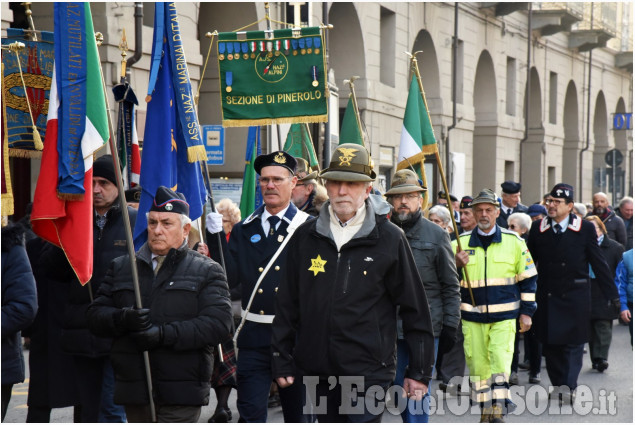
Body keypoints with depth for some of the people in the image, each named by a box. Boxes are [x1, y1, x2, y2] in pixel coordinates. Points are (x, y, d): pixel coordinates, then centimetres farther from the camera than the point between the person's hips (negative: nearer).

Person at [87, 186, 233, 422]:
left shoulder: (207, 272, 4)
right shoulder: (121, 267, 16)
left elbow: (218, 324, -9)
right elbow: (95, 314, 9)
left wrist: (164, 334, -19)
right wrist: (123, 319, -14)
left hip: (180, 393, -4)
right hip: (134, 390, 4)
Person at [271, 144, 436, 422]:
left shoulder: (390, 239, -2)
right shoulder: (305, 238, 7)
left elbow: (415, 310, 1)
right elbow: (287, 305, 11)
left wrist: (419, 370, -1)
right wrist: (283, 361, 8)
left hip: (368, 370, -4)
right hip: (318, 372, 4)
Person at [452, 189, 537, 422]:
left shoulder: (513, 241, 3)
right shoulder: (461, 242, 4)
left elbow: (528, 278, 8)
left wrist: (526, 312, 4)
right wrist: (456, 264, -16)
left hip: (505, 317, -1)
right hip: (472, 317, 1)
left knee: (500, 361, -13)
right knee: (477, 364, 4)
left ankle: (498, 412, -7)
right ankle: (485, 411, 17)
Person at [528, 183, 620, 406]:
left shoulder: (585, 229, -3)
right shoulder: (538, 228, 3)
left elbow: (598, 263, 0)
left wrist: (612, 294, 1)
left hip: (575, 296, -2)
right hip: (547, 296, 2)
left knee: (573, 343, -2)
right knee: (550, 343, 6)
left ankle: (569, 386, 0)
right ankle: (558, 385, 18)